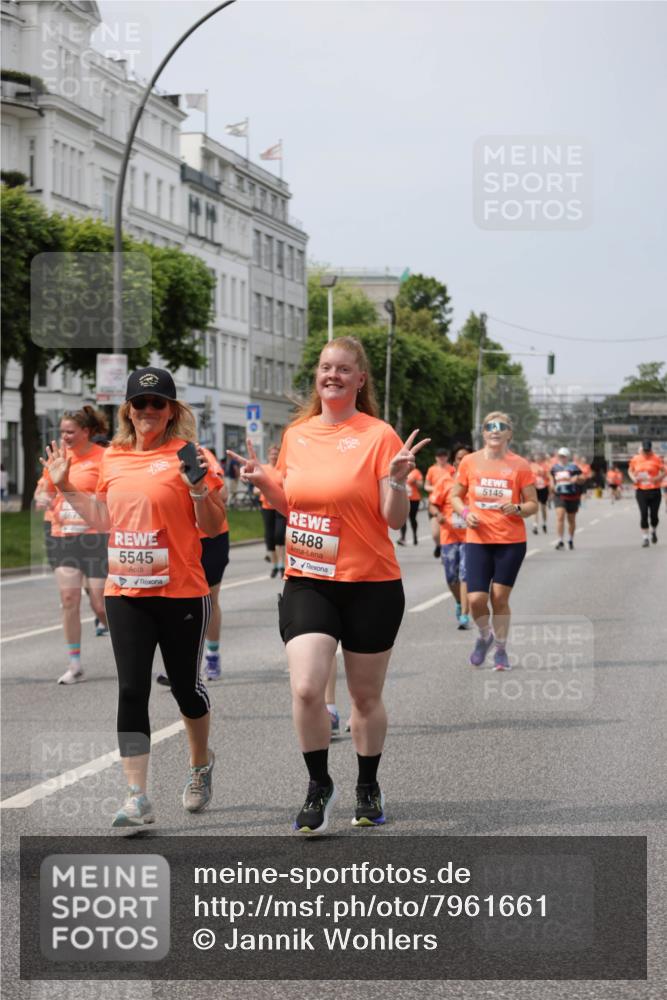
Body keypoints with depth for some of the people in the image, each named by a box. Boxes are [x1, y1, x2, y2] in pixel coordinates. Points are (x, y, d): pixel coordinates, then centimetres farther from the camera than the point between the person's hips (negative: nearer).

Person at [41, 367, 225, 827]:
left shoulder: (187, 456, -6)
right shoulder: (113, 458, 8)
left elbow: (212, 528, -4)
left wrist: (198, 488, -20)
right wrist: (67, 487, 13)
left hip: (181, 593, -4)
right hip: (125, 593, 4)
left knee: (184, 685, 10)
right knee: (132, 690, -3)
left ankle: (201, 765, 38)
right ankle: (138, 798, -2)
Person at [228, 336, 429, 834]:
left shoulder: (379, 435, -7)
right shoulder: (297, 433, 6)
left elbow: (396, 519, -9)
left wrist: (397, 479, -26)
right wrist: (264, 482, 1)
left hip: (371, 585, -3)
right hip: (307, 582, 3)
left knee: (366, 696, 10)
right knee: (306, 688, -13)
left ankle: (368, 788, 31)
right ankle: (319, 785, 8)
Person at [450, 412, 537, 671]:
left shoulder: (519, 465, 0)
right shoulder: (469, 462, 3)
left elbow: (532, 504, 4)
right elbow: (455, 496, 13)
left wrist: (517, 508, -16)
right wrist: (465, 512, -7)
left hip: (511, 541, -1)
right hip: (478, 540, 1)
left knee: (500, 597, 2)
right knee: (476, 599, -7)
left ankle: (501, 649, 21)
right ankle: (485, 635, 24)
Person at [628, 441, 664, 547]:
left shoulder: (656, 458, -4)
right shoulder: (635, 459, 5)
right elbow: (630, 470, 18)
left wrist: (658, 478, -20)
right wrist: (633, 478, -2)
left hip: (654, 490, -1)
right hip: (640, 490, 1)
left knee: (654, 514, 4)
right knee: (643, 514, -6)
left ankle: (654, 531, 34)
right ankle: (645, 537, 0)